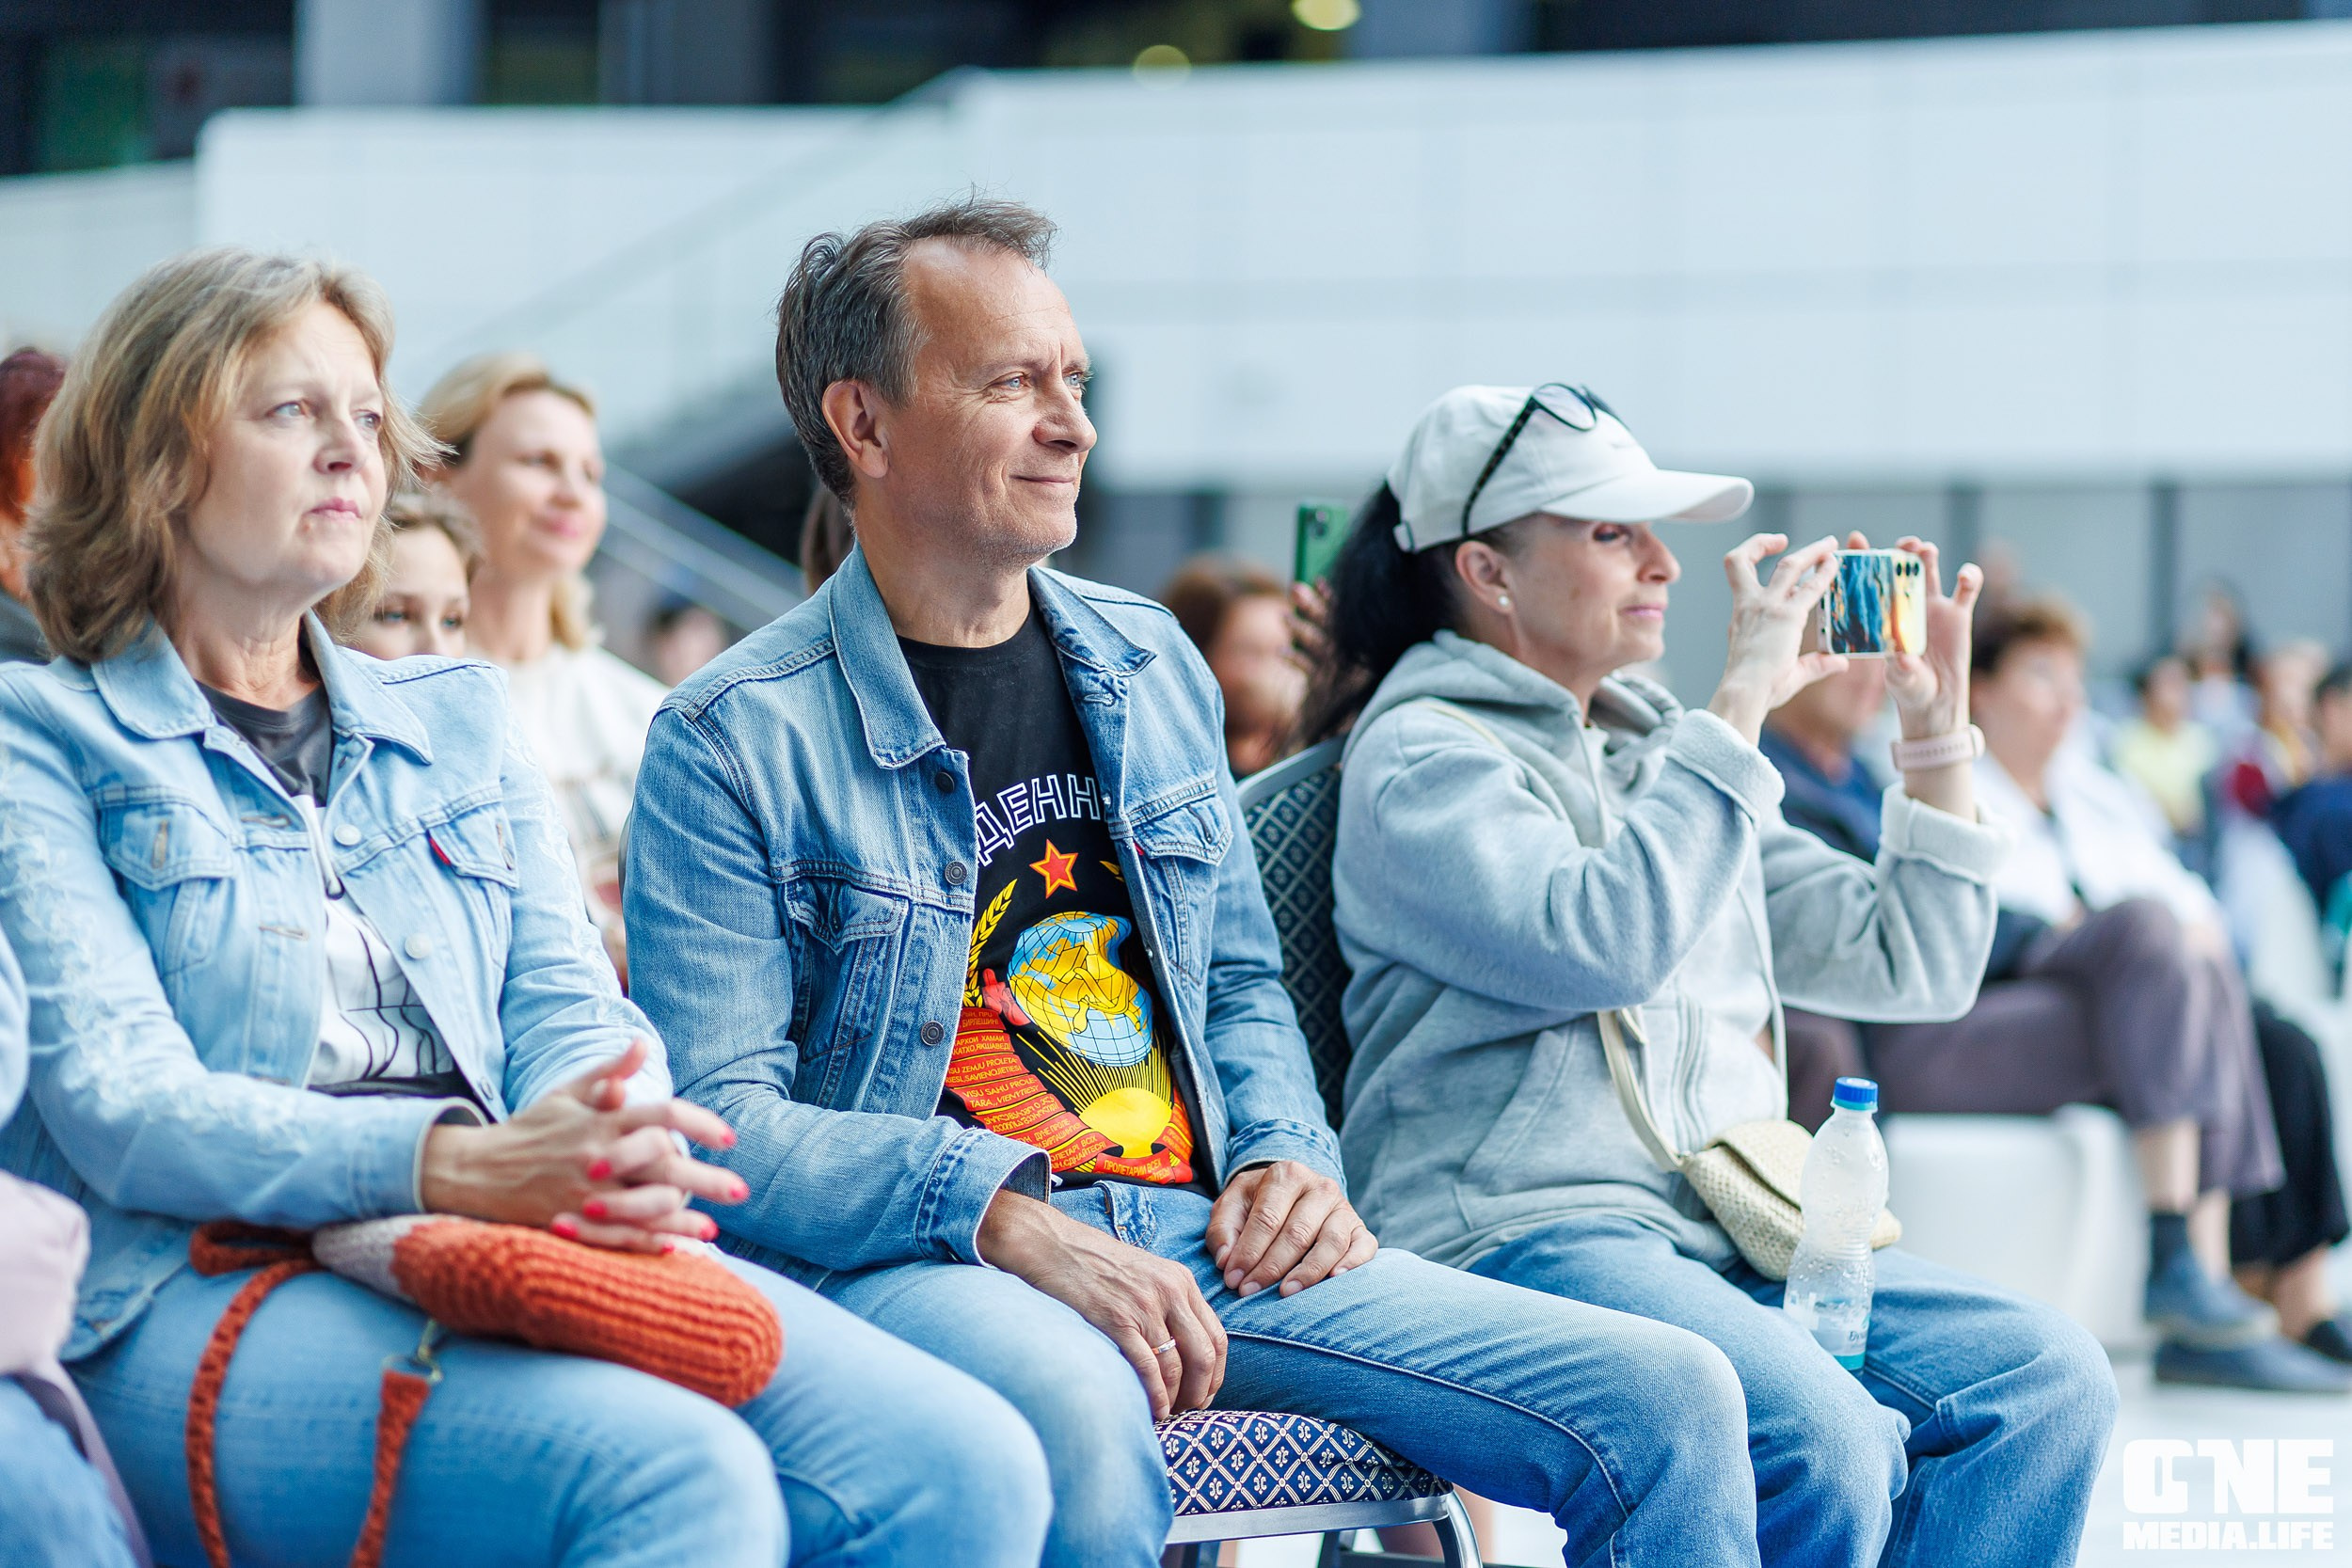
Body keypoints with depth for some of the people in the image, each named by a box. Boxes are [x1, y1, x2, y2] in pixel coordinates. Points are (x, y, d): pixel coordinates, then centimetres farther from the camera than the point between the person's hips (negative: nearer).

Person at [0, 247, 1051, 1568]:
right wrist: (457, 1168, -22)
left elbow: (568, 1010, 15)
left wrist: (611, 1156, -12)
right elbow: (114, 1100, -5)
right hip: (207, 1294, -5)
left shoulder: (458, 718, 28)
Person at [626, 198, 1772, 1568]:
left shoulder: (1151, 668, 18)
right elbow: (721, 1116, -8)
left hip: (1204, 1248, 6)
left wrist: (1289, 1157, 6)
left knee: (1672, 1402, -11)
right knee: (1078, 1428, -43)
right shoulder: (735, 743, -2)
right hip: (921, 1265, -6)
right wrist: (1003, 1216, -21)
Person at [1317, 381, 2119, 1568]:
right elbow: (1600, 942, -20)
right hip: (1523, 1236, -8)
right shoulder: (1420, 757, 0)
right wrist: (1739, 708, -13)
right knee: (1827, 1445, -32)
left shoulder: (1654, 752, 24)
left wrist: (1935, 731, 15)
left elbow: (1911, 966, 25)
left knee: (2049, 1378, -15)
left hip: (1729, 1242, 8)